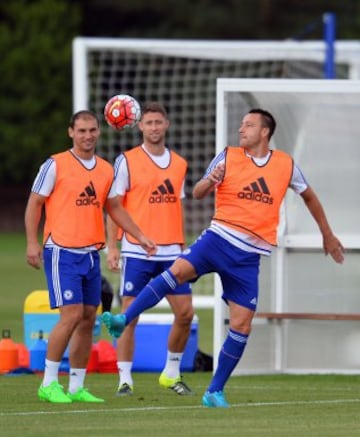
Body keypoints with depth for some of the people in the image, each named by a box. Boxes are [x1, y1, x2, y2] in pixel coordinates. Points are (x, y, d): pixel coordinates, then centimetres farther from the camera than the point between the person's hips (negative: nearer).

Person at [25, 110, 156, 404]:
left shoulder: (106, 170, 12)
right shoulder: (55, 165, -5)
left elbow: (114, 208, 22)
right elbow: (34, 204, -3)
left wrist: (140, 236, 15)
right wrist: (32, 242, -11)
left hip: (91, 254, 6)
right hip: (63, 252, -6)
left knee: (88, 319, 4)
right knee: (72, 315, -14)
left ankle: (77, 387, 11)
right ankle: (49, 383, -5)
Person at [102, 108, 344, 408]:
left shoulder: (286, 165, 6)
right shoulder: (228, 157, 2)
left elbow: (308, 195, 22)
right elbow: (197, 194, 2)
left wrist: (327, 234, 29)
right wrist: (210, 181, -21)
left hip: (249, 255, 1)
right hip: (220, 237, -1)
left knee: (242, 325, -3)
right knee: (179, 269, -29)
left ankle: (215, 392, 8)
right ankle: (124, 320, -31)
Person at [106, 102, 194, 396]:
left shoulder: (179, 164, 12)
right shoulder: (127, 161, -1)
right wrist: (112, 247, -9)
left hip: (171, 252, 4)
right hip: (137, 251, -4)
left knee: (185, 313, -1)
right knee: (130, 316, -4)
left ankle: (172, 373, 16)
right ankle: (125, 379, 2)